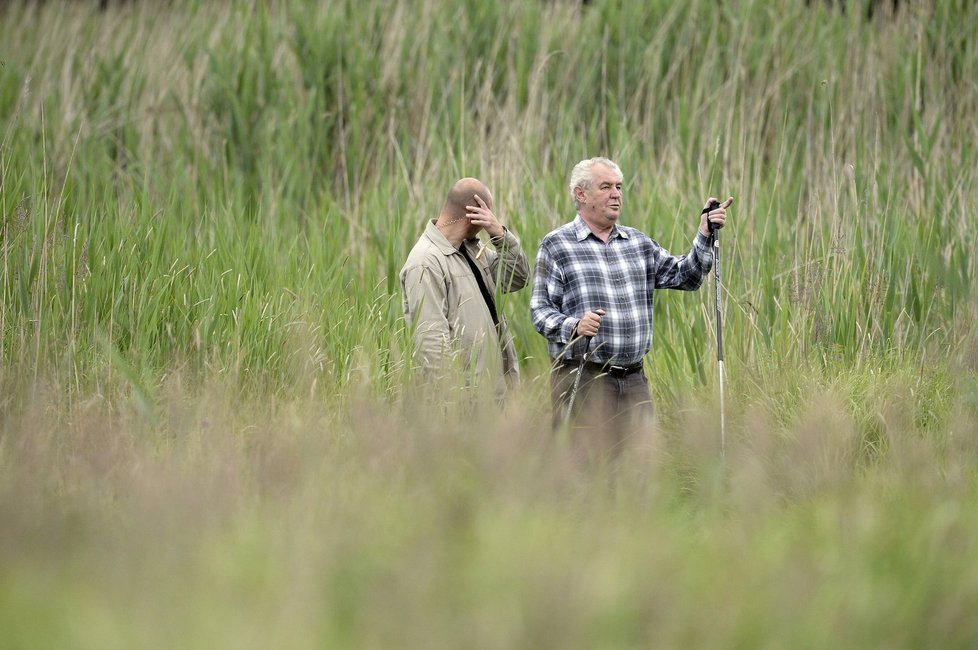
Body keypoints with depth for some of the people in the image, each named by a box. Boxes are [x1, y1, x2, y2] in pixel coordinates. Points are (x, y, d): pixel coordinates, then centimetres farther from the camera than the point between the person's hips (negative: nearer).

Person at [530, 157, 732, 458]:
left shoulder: (638, 242, 16)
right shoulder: (556, 246, 1)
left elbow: (685, 276, 10)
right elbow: (540, 309, -3)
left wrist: (705, 235, -3)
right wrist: (574, 326, -21)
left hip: (633, 378, 5)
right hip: (581, 377, -5)